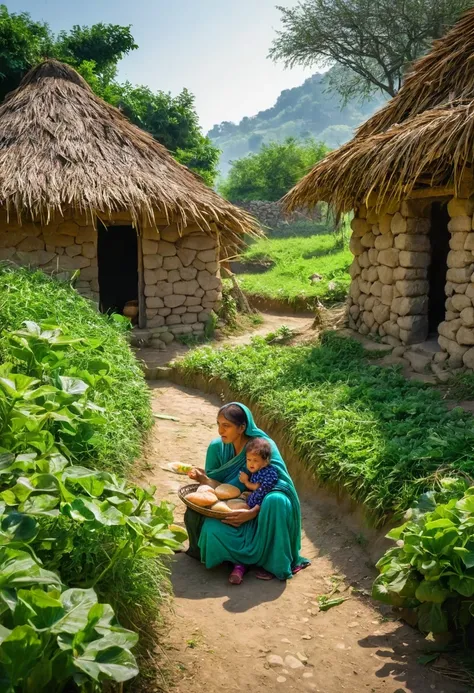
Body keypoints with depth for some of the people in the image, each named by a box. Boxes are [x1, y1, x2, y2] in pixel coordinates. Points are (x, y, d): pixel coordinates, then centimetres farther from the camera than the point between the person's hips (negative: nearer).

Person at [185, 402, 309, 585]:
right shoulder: (217, 447, -8)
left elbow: (277, 487, -22)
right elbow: (218, 484, -1)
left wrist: (253, 512, -34)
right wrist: (204, 479, -25)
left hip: (260, 510, -2)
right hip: (231, 509, 2)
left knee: (275, 501, -36)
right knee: (212, 529, -31)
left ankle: (268, 558, -14)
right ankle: (240, 558, -2)